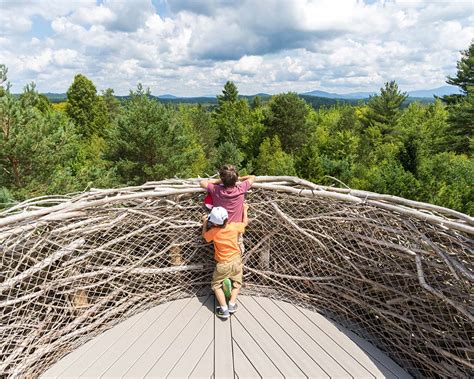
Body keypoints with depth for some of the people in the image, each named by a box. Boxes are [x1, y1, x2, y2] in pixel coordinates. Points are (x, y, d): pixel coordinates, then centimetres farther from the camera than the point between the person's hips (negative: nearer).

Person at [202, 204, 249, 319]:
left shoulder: (213, 232, -18)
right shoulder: (234, 226, -13)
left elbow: (204, 235, 6)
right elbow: (245, 223, 9)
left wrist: (205, 223, 18)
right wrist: (245, 209, 20)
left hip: (223, 264, -2)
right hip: (236, 260, 3)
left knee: (216, 285, 16)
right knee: (237, 283, 23)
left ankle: (224, 309, 5)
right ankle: (232, 304, 8)